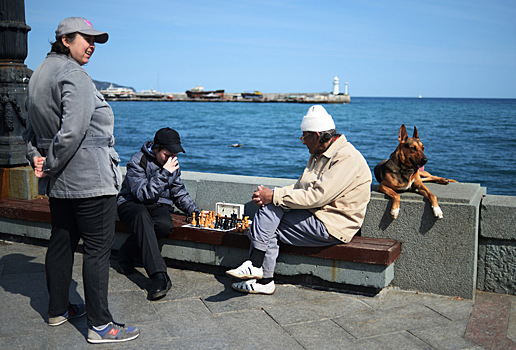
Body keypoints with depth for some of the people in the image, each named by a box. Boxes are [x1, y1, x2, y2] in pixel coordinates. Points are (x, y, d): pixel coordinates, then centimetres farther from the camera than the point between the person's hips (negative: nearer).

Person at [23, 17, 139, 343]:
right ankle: (100, 325, 4)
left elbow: (32, 130, 20)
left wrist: (37, 159, 8)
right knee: (98, 249, -3)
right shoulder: (75, 77, -16)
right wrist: (51, 166, -15)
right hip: (91, 181, -10)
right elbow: (72, 130, -26)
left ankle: (58, 310, 31)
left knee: (62, 242, 18)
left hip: (58, 182, 10)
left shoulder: (39, 75, 15)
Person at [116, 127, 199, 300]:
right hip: (131, 205, -4)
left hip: (158, 206, 4)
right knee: (142, 215, -41)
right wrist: (164, 173, -27)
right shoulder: (138, 161, -14)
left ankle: (127, 253, -12)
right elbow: (143, 195, -23)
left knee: (165, 226, -33)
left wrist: (196, 211, 3)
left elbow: (179, 193, 17)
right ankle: (159, 276, -49)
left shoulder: (173, 164, 5)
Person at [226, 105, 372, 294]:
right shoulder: (319, 155, 14)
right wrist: (266, 196, -7)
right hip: (314, 216, 9)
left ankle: (255, 265, -12)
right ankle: (263, 280, -10)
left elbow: (316, 197, -26)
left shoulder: (347, 158, -18)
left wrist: (273, 196, -22)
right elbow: (299, 188, 11)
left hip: (332, 226, -9)